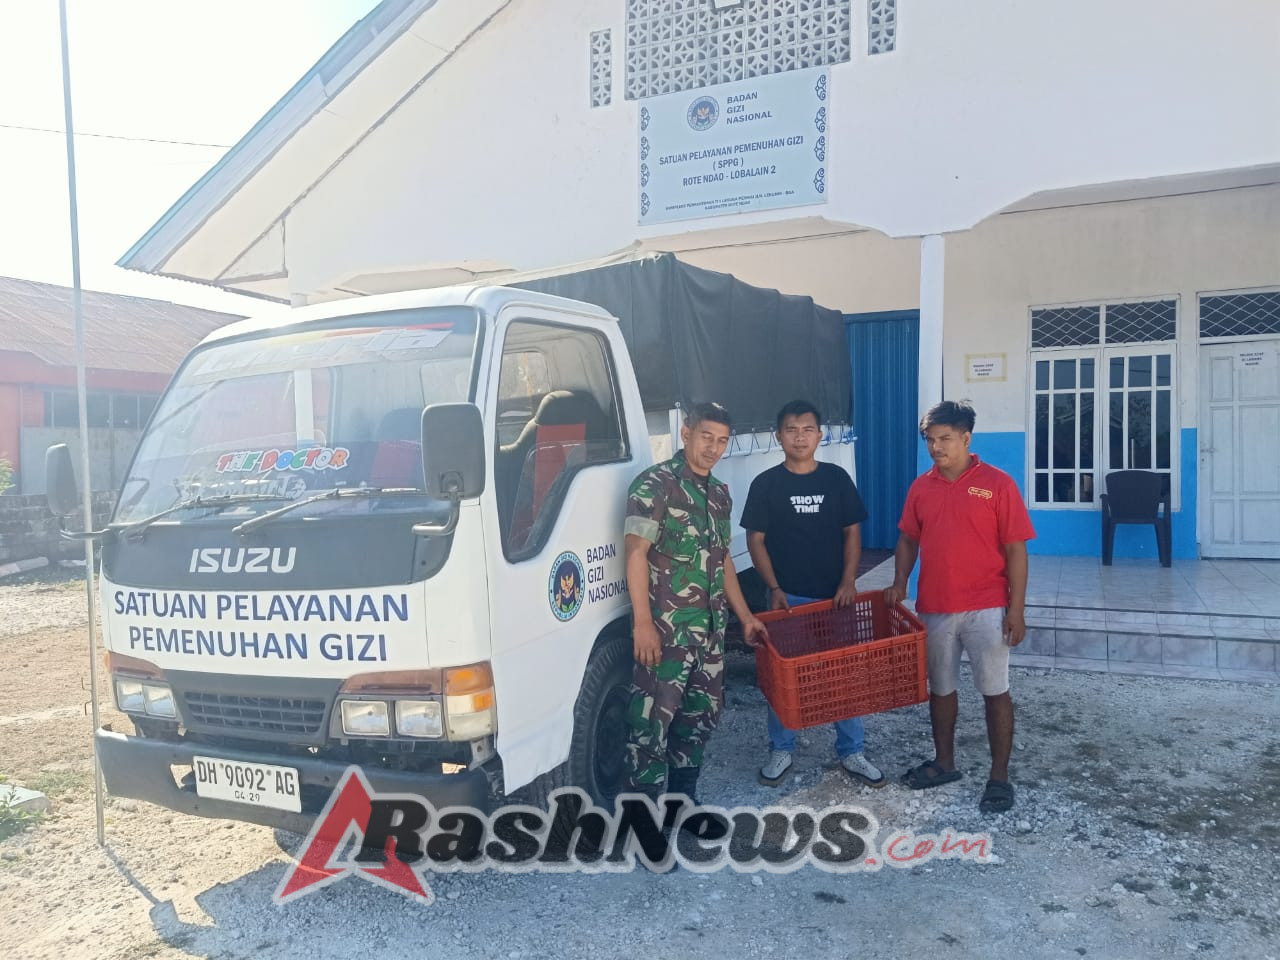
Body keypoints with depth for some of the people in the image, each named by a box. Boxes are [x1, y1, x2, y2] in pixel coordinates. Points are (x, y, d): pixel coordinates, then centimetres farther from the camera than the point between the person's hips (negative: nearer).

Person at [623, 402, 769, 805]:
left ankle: (683, 795, 31)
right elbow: (636, 553, -14)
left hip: (710, 626, 8)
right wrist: (643, 622, -20)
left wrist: (745, 616, 20)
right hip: (666, 627, -8)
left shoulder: (719, 492, 14)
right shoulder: (655, 484, -9)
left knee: (703, 712, 15)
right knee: (654, 716, -4)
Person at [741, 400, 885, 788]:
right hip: (787, 597, -1)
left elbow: (852, 532, 3)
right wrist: (774, 589, -10)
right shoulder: (766, 484, -3)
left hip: (834, 595, 1)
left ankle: (851, 752, 22)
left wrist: (848, 582, -8)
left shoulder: (837, 479, 1)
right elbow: (756, 540, -2)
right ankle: (781, 750, 23)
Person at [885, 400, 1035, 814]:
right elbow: (908, 539, 14)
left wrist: (1016, 609, -11)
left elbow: (1015, 550, -8)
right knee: (940, 688, 15)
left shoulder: (997, 483, -8)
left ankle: (999, 777, 16)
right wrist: (900, 582, -2)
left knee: (995, 691, 4)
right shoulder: (921, 487, 5)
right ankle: (944, 763, 32)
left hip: (986, 609, -4)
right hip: (934, 608, 4)